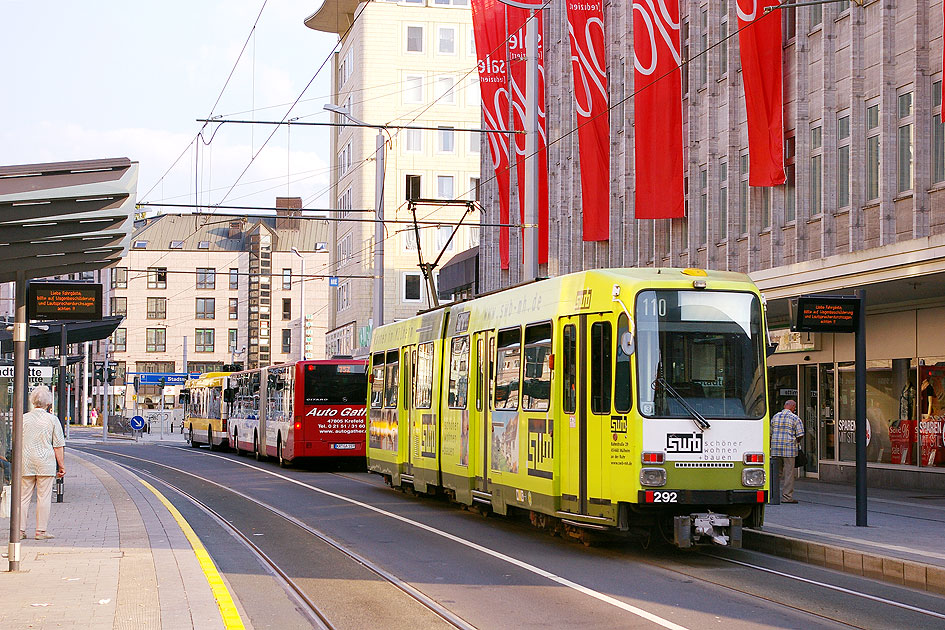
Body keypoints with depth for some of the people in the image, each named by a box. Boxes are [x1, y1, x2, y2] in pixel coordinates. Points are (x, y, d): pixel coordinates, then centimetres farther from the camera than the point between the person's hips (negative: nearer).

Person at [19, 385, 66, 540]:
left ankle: (20, 530, 7)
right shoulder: (52, 420, -2)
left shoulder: (24, 418, 5)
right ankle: (41, 531, 0)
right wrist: (61, 465, 2)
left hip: (26, 463, 3)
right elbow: (58, 446, -3)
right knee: (43, 497, 1)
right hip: (46, 463, -3)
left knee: (23, 497, 8)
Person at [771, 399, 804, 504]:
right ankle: (787, 497, -2)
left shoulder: (775, 417, 13)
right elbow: (800, 435, -7)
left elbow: (770, 433, 14)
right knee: (788, 473, -1)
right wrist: (795, 442, 12)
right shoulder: (795, 418, -3)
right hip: (789, 448, -5)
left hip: (775, 448, 5)